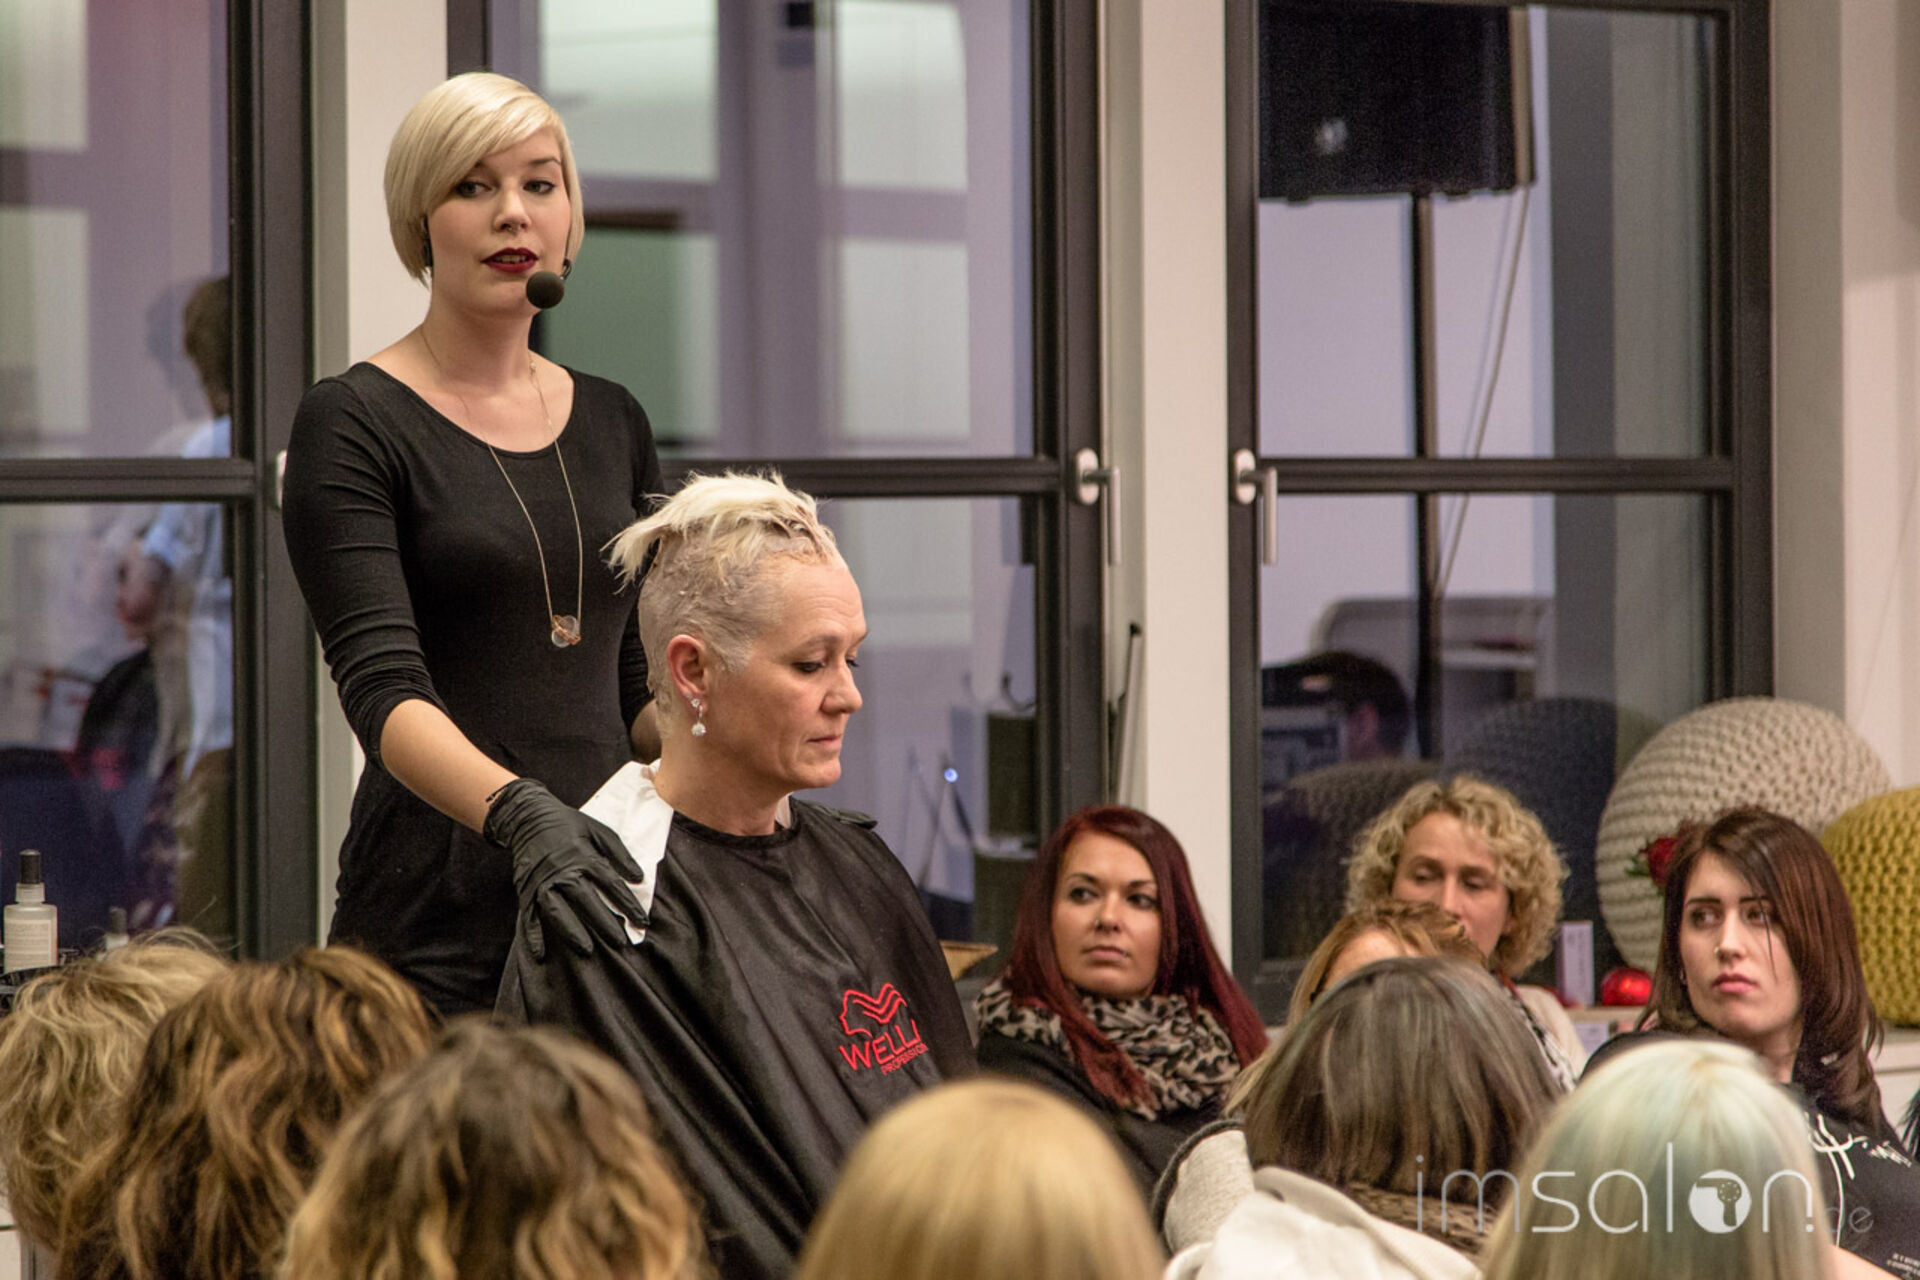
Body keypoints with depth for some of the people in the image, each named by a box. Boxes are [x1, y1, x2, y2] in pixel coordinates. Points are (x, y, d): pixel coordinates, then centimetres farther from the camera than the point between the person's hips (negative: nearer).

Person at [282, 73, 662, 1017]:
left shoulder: (612, 423, 15)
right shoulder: (353, 425, -3)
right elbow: (381, 687, -16)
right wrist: (516, 809, -33)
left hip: (605, 882, 5)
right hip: (440, 915, -5)